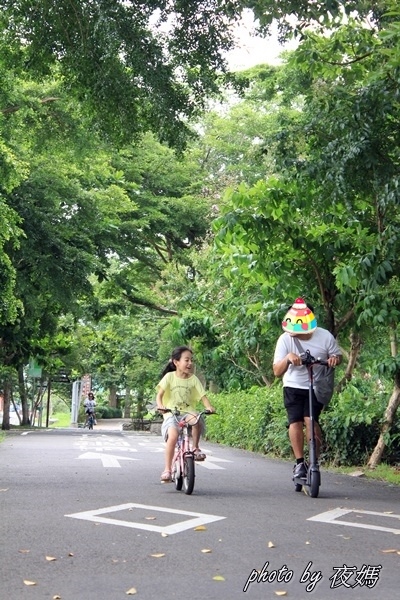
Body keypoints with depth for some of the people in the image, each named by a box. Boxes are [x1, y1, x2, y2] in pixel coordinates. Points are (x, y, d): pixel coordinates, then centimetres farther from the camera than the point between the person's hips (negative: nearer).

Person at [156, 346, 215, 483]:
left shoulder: (193, 379, 7)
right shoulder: (170, 376, 1)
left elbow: (202, 396, 2)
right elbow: (159, 395, -4)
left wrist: (209, 407, -19)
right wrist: (160, 405, -26)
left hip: (188, 412, 2)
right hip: (171, 413, -2)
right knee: (173, 436, -30)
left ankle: (195, 448, -13)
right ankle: (167, 469, -20)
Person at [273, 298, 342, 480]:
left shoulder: (324, 336, -13)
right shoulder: (285, 339, -14)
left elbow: (338, 355, 3)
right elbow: (277, 372, -16)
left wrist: (335, 359, -22)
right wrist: (287, 358, -37)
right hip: (293, 387, 1)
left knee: (310, 419, -19)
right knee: (295, 422, -13)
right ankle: (299, 462, 2)